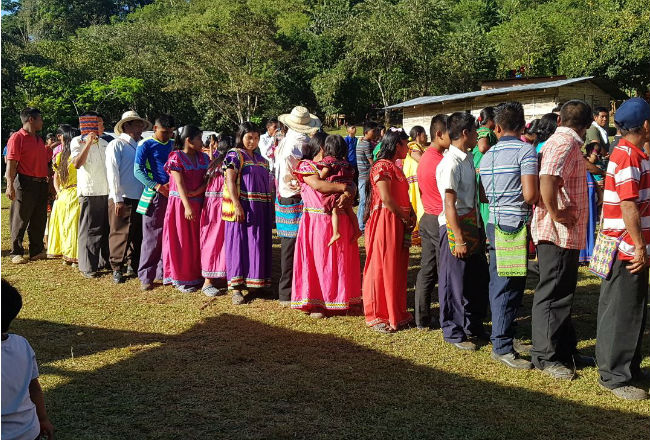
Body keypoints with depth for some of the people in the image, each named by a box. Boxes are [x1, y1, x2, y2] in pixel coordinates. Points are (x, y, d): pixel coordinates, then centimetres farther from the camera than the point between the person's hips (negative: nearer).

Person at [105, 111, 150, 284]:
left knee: (137, 234, 12)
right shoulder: (117, 145, -3)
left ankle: (133, 265, 25)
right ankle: (117, 268, 9)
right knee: (119, 234, -1)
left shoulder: (141, 146, 15)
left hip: (139, 198, 6)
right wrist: (118, 199, -13)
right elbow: (112, 172, -9)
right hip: (122, 199, -6)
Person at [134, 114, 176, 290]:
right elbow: (138, 171, -7)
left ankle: (163, 272, 19)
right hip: (154, 197, -5)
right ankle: (146, 277, 4)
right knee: (152, 237, -3)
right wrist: (157, 186, -18)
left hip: (172, 195, 5)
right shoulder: (146, 145, -1)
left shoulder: (173, 145, 15)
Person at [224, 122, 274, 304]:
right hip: (242, 207, -7)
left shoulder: (260, 158, 16)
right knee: (239, 244, -4)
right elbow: (230, 181, -12)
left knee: (258, 245, 10)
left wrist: (270, 206, 13)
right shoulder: (235, 155, -5)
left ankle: (256, 282, 21)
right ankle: (236, 288, -1)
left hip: (260, 209, 7)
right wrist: (237, 205, -21)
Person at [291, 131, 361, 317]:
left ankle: (339, 300, 15)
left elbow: (351, 186, 5)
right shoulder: (306, 166, 1)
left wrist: (347, 194, -17)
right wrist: (343, 187, -13)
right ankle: (315, 303, 7)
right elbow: (317, 185, -17)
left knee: (339, 260, 6)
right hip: (316, 222, -5)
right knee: (317, 260, 0)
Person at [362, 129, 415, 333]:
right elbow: (386, 199, -20)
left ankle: (396, 312, 24)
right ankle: (378, 316, 6)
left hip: (398, 223, 10)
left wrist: (410, 216, 4)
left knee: (397, 267, 13)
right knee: (383, 267, -3)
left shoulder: (394, 167, 18)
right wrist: (405, 217, -12)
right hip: (384, 222, -10)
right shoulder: (382, 166, -13)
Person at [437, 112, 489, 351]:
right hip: (455, 226, -9)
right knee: (455, 282, 2)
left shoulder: (467, 160, 11)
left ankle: (473, 327, 32)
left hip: (471, 224, 9)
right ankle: (453, 332, 16)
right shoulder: (451, 163, -17)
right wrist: (458, 239, -22)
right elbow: (450, 205, -21)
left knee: (478, 278, 17)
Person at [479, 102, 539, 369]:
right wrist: (534, 198, 3)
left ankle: (499, 332, 30)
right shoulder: (526, 150, -11)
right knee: (510, 286, -3)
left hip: (494, 223, 7)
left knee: (498, 282, 17)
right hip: (515, 224, -7)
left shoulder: (487, 156, 11)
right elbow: (530, 195, -18)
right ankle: (502, 346, 1)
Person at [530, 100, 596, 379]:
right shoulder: (566, 144, -16)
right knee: (552, 295, -2)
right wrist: (555, 214, -23)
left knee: (561, 293, 17)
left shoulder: (561, 142, 15)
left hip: (565, 234, 10)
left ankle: (565, 350, 28)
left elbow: (548, 180, 20)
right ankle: (544, 356, 7)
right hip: (559, 233, -10)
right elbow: (547, 179, -32)